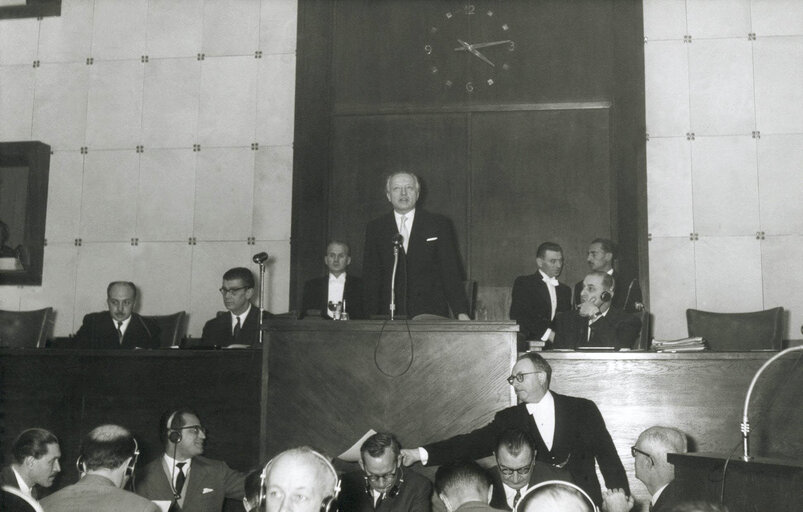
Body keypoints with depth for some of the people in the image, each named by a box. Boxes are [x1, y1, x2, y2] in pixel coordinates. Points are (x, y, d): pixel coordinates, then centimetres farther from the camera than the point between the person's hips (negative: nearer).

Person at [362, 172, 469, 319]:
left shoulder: (439, 224, 6)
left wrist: (461, 312, -6)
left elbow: (451, 270, 3)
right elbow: (371, 277, 7)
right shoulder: (375, 228, 9)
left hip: (431, 313, -1)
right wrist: (371, 318, -2)